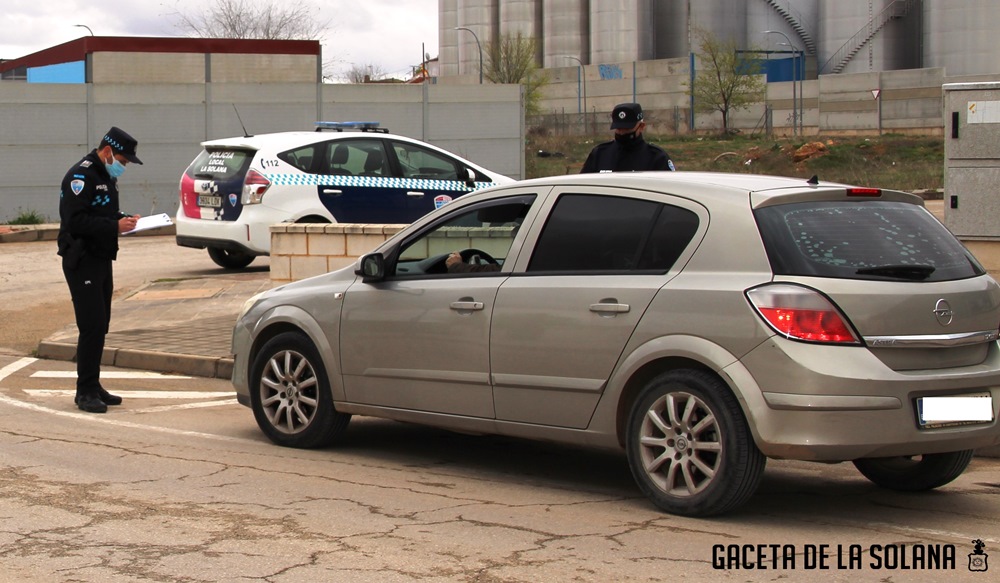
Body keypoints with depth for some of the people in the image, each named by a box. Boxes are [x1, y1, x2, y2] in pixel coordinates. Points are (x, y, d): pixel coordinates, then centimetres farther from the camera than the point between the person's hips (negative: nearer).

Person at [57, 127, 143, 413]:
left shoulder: (106, 177, 17)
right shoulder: (80, 176, -15)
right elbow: (75, 220, -24)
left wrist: (125, 219, 6)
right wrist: (115, 226, -25)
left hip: (101, 259, 10)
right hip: (82, 261, -10)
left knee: (100, 325, 12)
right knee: (91, 325, -12)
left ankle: (93, 387, 19)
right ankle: (85, 391, -7)